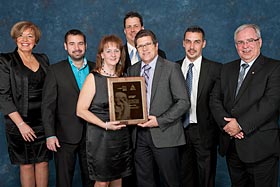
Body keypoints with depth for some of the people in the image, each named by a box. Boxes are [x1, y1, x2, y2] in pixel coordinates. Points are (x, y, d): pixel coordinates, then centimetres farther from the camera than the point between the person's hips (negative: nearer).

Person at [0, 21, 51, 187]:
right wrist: (21, 124, -14)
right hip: (20, 122, -3)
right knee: (26, 164, 5)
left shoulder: (43, 59, 10)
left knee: (43, 162, 7)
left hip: (43, 121, 4)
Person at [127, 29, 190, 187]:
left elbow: (183, 102, -8)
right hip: (140, 135, 5)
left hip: (164, 134, -4)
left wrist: (160, 121, -15)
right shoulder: (132, 70, 13)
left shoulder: (172, 68, -3)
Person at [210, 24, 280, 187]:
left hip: (261, 147, -5)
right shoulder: (227, 69, 14)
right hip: (231, 146, 5)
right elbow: (215, 99, 7)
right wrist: (226, 123, -10)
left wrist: (241, 124, -18)